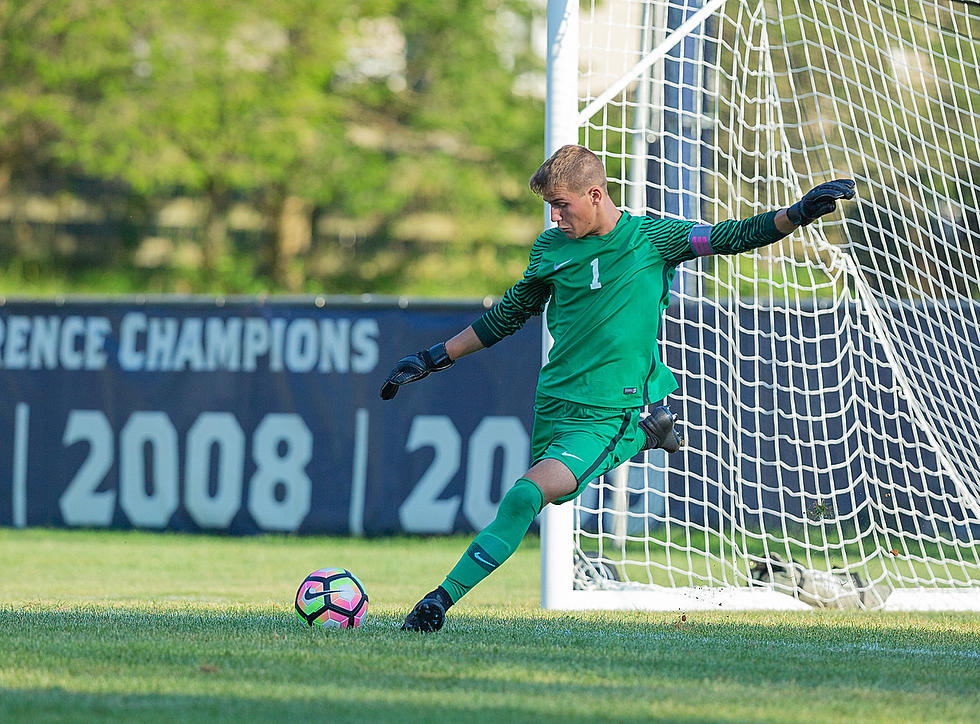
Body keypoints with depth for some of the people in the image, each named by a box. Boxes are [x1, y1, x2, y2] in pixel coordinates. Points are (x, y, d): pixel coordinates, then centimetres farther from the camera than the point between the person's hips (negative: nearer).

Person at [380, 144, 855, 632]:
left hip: (609, 413, -6)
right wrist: (433, 359, 19)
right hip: (553, 403, 6)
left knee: (525, 497, -22)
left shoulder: (651, 238, -5)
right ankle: (643, 436, 37)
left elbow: (734, 237, -6)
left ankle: (444, 597, -17)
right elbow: (510, 314, 19)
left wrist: (799, 213, -22)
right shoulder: (550, 249, 5)